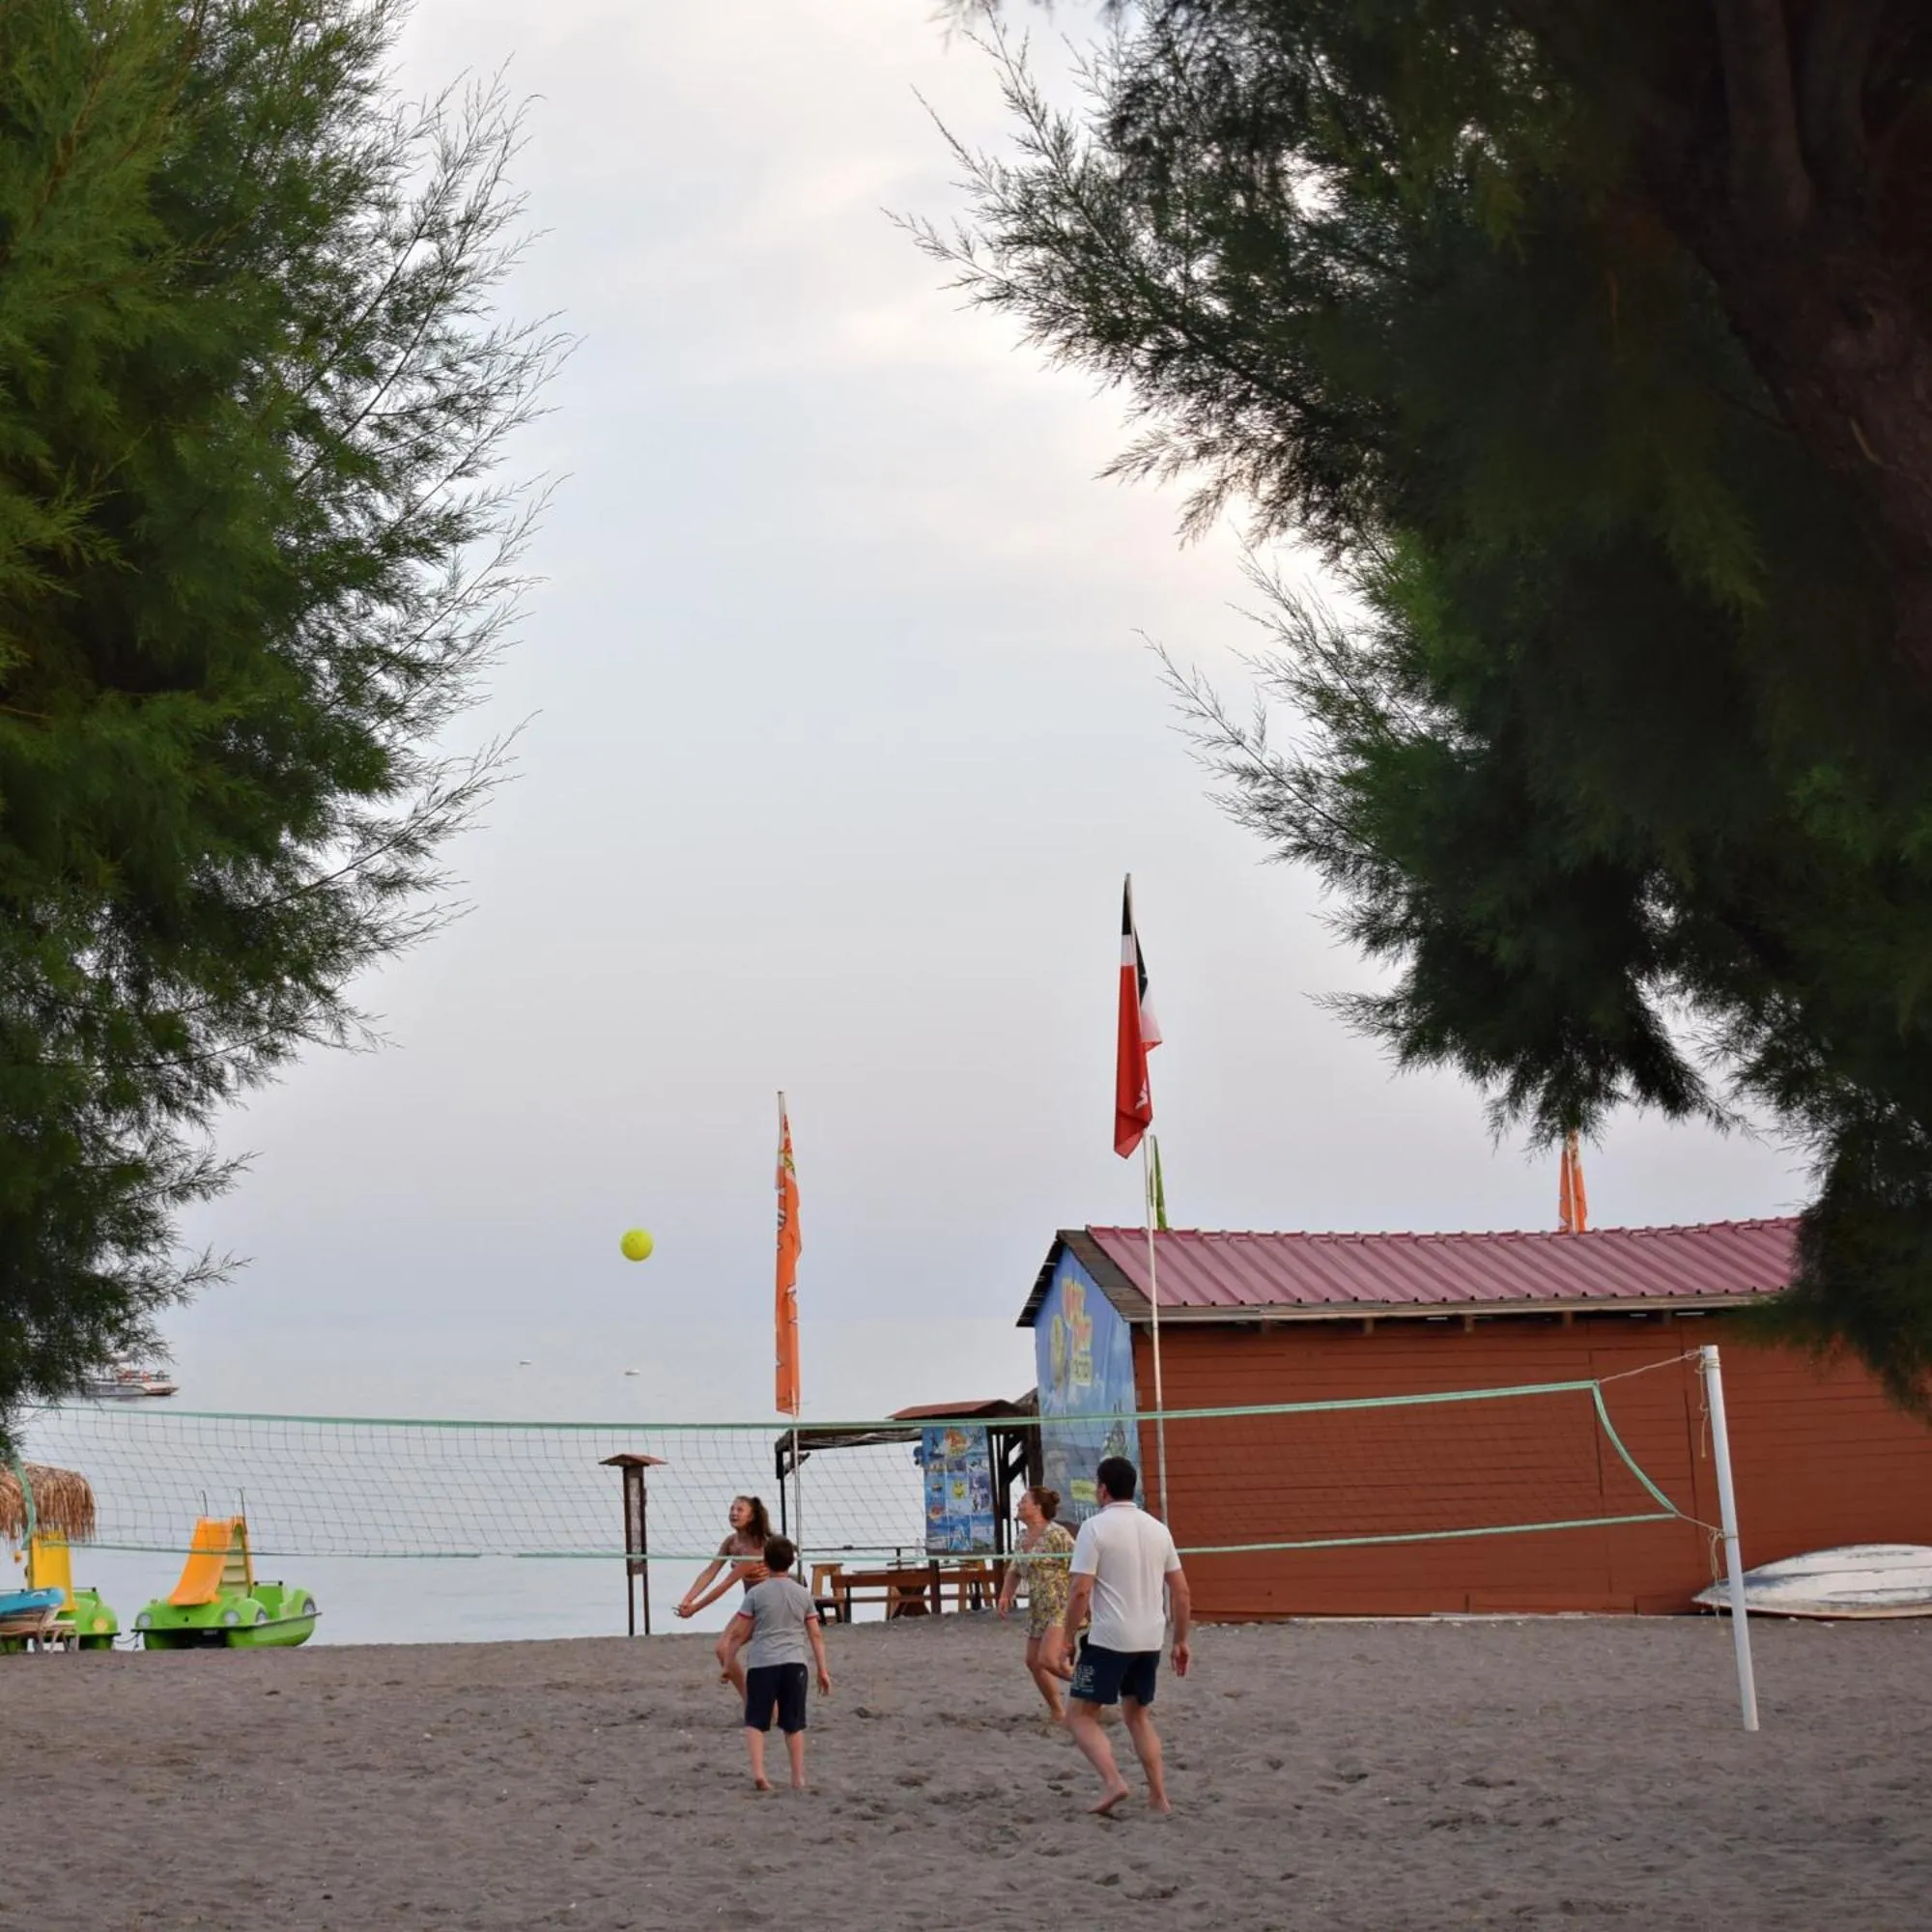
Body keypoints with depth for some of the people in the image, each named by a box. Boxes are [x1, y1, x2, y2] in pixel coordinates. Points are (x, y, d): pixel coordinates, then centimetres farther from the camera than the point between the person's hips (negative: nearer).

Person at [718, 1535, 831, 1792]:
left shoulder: (756, 1593, -2)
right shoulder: (803, 1594, 6)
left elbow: (739, 1633, -1)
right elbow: (816, 1634, 7)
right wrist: (822, 1670, 11)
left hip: (761, 1663, -2)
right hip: (794, 1664, 2)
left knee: (755, 1721, 5)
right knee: (793, 1724, 10)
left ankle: (758, 1771, -12)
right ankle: (798, 1777, 10)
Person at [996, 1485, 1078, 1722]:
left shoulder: (1056, 1533, -15)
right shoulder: (1024, 1538, 12)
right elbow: (1015, 1570, 24)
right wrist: (1006, 1596, 7)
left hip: (1063, 1607, -10)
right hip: (1038, 1610, 10)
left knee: (1047, 1660, -20)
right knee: (1033, 1661, 8)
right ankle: (1058, 1712, 21)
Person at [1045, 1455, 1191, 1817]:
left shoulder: (1095, 1527, -9)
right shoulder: (1157, 1529, 9)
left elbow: (1081, 1591, -14)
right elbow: (1181, 1591, 10)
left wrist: (1066, 1640, -6)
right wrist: (1181, 1641, 18)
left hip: (1108, 1639, -6)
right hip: (1150, 1640, 6)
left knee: (1079, 1715, 3)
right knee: (1138, 1715, 20)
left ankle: (1112, 1782, -16)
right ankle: (1158, 1797, 15)